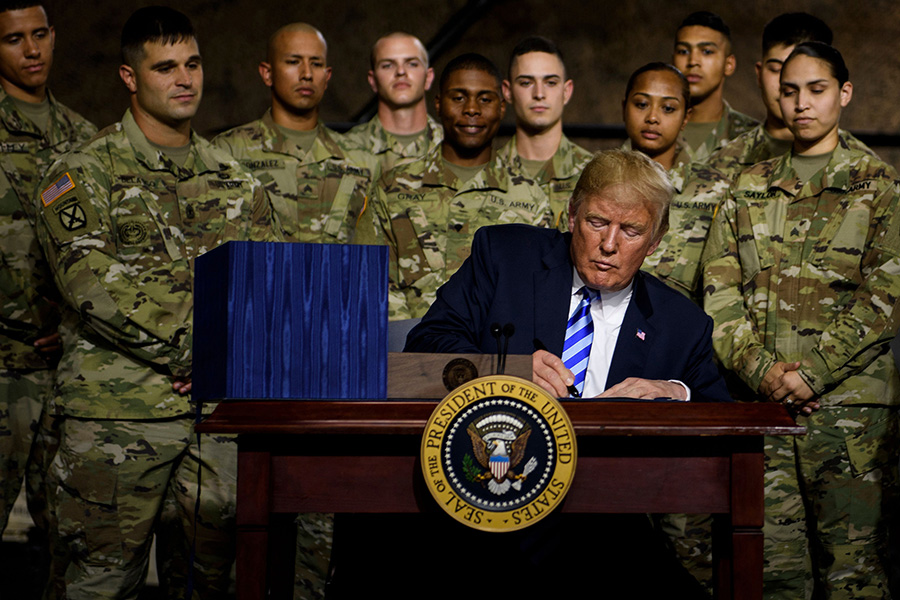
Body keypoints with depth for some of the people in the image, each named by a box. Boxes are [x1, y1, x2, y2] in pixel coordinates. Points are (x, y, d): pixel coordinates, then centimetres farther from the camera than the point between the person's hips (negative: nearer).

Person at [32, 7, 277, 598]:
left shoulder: (234, 179, 16)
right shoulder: (85, 173, 0)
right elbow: (94, 287, -13)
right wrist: (189, 348, -15)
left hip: (222, 410, 5)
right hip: (118, 414, -4)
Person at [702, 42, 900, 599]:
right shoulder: (749, 189, 15)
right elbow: (719, 288, 9)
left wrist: (813, 371, -13)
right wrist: (758, 367, -7)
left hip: (849, 399, -3)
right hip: (762, 401, 3)